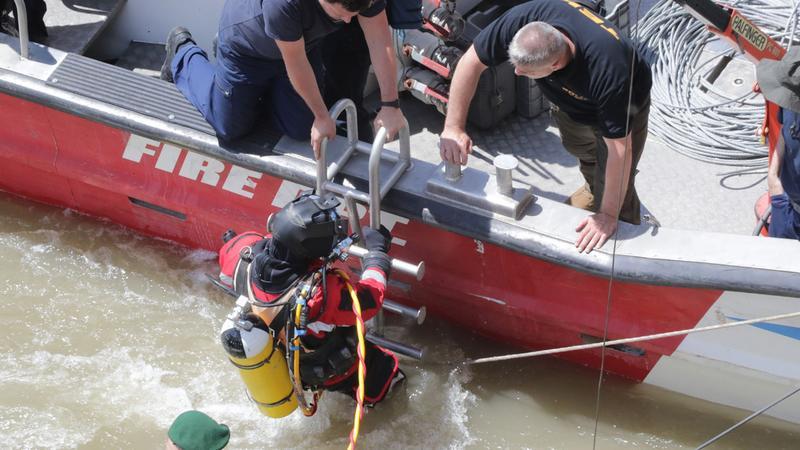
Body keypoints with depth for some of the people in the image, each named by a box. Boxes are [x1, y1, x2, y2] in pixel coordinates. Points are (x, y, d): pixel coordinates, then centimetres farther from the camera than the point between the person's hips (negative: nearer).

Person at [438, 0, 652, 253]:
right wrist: (453, 127, -31)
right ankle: (594, 190, 62)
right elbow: (471, 62, -28)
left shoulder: (606, 68, -50)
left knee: (615, 188, -5)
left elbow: (619, 147, -41)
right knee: (578, 147, 30)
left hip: (621, 106, -5)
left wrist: (608, 215, -34)